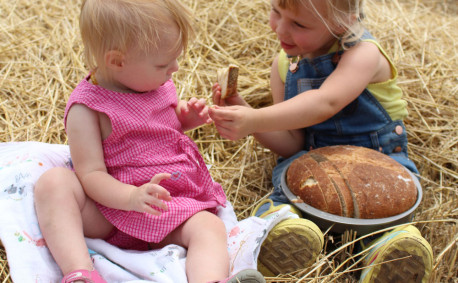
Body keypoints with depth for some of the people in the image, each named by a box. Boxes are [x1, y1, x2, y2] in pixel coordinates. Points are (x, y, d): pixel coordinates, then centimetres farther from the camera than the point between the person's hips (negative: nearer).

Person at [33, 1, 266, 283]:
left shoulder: (158, 84, 8)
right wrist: (132, 197, -35)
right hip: (115, 204, -4)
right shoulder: (86, 108, -11)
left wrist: (186, 117, 6)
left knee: (210, 227, -25)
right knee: (53, 181, -28)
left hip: (175, 205, 5)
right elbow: (91, 174, -16)